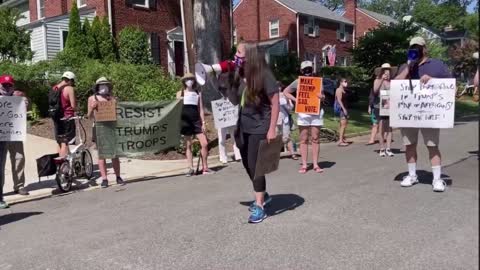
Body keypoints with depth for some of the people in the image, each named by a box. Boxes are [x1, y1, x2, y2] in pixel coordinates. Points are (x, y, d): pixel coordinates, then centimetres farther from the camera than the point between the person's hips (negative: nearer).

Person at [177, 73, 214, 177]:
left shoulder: (198, 93, 11)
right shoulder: (180, 93, 8)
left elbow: (201, 109, 8)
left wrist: (203, 123, 3)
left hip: (196, 121, 1)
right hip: (185, 121, -1)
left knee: (205, 143, -5)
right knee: (188, 145, 1)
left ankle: (205, 168, 6)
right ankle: (191, 168, 6)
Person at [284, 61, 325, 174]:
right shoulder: (298, 82, 5)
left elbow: (322, 96, 13)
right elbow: (285, 92, 12)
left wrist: (321, 97, -11)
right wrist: (295, 99, -3)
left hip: (316, 112, 1)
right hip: (303, 112, -1)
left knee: (315, 139, 3)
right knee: (304, 139, 3)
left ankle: (315, 164, 9)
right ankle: (304, 165, 8)